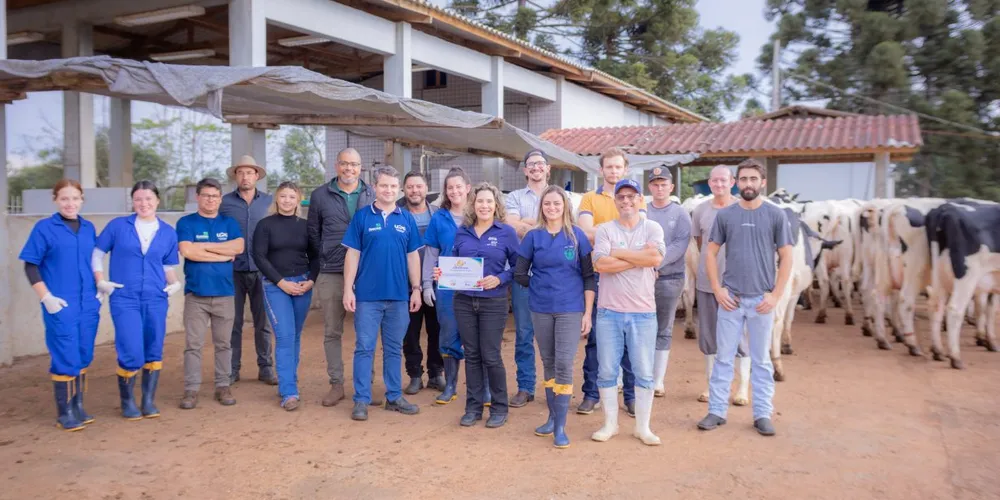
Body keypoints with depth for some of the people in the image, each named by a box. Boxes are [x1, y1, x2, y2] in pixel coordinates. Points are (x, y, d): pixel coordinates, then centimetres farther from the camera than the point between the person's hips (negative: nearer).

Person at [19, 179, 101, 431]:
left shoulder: (89, 228, 8)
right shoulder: (44, 228, -4)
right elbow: (30, 266, -4)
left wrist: (99, 287, 9)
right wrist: (46, 297, -11)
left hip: (88, 304, 4)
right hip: (60, 305, -4)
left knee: (83, 357, 11)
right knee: (65, 359, -2)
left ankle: (78, 406, 24)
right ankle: (64, 413, 9)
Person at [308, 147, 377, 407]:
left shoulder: (372, 196, 4)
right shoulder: (320, 195, 5)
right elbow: (314, 233, 13)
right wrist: (326, 258, 8)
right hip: (331, 275, 0)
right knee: (332, 332, 5)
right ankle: (336, 384, 16)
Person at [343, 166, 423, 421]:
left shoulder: (407, 219, 6)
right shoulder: (362, 216, 0)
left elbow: (413, 256, 9)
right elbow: (352, 254, -1)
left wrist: (416, 289, 5)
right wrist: (348, 289, -6)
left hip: (399, 295, 3)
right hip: (367, 295, -2)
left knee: (394, 349, 12)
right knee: (364, 348, 2)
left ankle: (394, 397, 21)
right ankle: (361, 400, 10)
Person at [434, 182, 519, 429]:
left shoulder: (506, 232, -3)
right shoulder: (462, 232, 7)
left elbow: (518, 267, -2)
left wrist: (499, 279, -17)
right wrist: (442, 273, -5)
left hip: (493, 303, -3)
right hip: (464, 301, 3)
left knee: (491, 356, 0)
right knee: (471, 355, 10)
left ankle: (499, 408, 16)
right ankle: (473, 406, 20)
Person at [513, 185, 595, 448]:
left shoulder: (577, 235, -1)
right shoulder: (533, 236, 3)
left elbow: (589, 276, -1)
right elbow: (520, 274, 7)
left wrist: (588, 313, -5)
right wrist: (541, 286, 5)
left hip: (570, 310, -2)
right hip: (541, 310, 2)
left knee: (564, 364, -7)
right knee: (548, 363, 11)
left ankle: (560, 427, -2)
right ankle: (552, 416, 24)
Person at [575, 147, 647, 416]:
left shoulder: (636, 198, 10)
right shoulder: (590, 199, 7)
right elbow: (586, 232, -9)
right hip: (598, 275, 0)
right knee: (594, 337, 6)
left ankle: (631, 394, 17)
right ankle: (591, 394, 16)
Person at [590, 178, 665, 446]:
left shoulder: (652, 228, 4)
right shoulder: (605, 229, 3)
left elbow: (657, 257, -16)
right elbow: (601, 264, -13)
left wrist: (618, 253, -11)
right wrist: (641, 258, -12)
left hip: (643, 313, 0)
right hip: (609, 312, 0)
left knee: (644, 373, 6)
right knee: (607, 371, 7)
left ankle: (643, 427, 20)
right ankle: (610, 424, 22)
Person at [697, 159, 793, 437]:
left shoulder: (775, 215, 1)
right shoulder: (725, 215, 3)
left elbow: (786, 257, 1)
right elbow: (711, 253, 6)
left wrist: (775, 294, -6)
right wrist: (717, 289, -3)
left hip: (762, 300, -1)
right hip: (731, 298, 1)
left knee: (761, 360, 8)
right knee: (724, 357, 5)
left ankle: (762, 414, 17)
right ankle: (717, 411, 13)